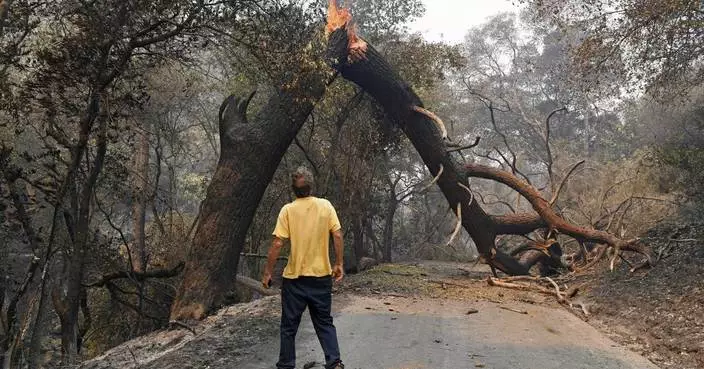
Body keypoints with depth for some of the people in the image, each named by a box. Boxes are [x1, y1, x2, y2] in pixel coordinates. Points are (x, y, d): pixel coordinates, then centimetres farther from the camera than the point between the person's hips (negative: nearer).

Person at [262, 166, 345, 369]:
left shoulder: (288, 210, -8)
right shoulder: (326, 205, -2)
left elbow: (277, 243, -11)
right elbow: (337, 235, -5)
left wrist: (267, 272, -3)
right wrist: (339, 264, 4)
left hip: (294, 277, -2)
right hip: (321, 275, 2)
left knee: (289, 326, 11)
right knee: (325, 322, 13)